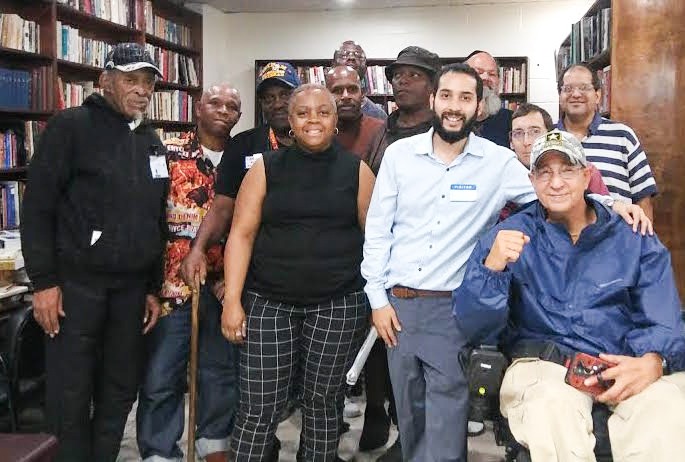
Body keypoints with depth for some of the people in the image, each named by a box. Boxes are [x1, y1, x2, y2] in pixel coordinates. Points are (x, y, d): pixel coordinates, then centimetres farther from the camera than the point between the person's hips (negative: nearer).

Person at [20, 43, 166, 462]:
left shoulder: (152, 143, 13)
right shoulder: (72, 127, -5)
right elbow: (38, 209, -9)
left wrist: (153, 287, 13)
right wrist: (44, 282, -14)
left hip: (131, 287, 6)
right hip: (76, 283, -5)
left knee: (120, 392, 11)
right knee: (70, 398, 0)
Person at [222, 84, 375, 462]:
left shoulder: (356, 170, 3)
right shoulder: (266, 168, 2)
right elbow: (241, 234, 0)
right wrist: (232, 301, -7)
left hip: (339, 304, 0)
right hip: (268, 302, 0)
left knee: (322, 402, 10)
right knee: (258, 408, 1)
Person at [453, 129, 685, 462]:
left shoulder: (635, 240, 10)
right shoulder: (509, 236, 7)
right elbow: (472, 327, -1)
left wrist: (652, 362, -21)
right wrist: (492, 266, -19)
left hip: (624, 367, 2)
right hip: (542, 363, -2)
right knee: (554, 409, -37)